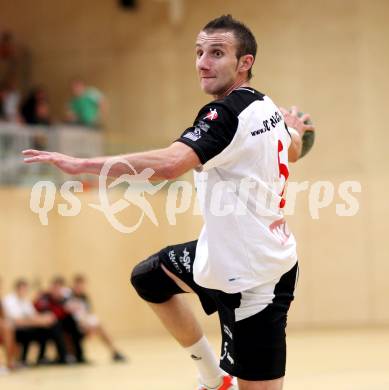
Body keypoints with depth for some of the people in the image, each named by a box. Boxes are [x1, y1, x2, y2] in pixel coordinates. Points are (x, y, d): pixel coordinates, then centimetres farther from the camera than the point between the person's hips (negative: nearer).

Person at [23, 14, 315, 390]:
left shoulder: (227, 112, -22)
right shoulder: (265, 106, 6)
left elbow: (170, 163, -38)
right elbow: (291, 152, 29)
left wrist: (81, 164, -37)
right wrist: (293, 129, 52)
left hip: (252, 277, -10)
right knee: (149, 277, 24)